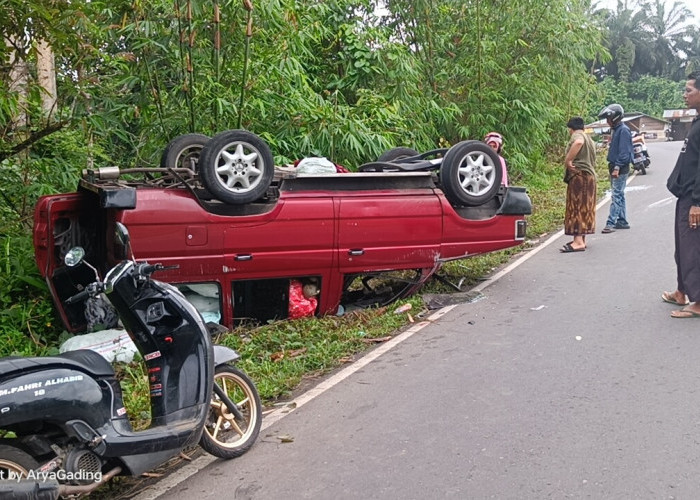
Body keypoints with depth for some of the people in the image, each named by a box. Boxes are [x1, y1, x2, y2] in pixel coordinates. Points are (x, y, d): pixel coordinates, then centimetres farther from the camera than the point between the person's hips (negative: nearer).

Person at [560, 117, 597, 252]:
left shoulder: (577, 135, -5)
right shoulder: (589, 138, 25)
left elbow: (578, 142, -31)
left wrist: (567, 161, -27)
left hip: (579, 175, -10)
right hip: (590, 175, 10)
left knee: (577, 207, -13)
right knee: (584, 207, 12)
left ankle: (578, 241, -18)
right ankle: (582, 239, 18)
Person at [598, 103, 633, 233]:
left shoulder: (623, 130, -14)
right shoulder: (616, 130, 16)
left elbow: (624, 151, -20)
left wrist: (617, 167, -24)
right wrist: (613, 167, 16)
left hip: (620, 169, -10)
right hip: (615, 167, 10)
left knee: (616, 196, -11)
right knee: (619, 195, 13)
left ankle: (611, 223, -14)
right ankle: (622, 221, 20)